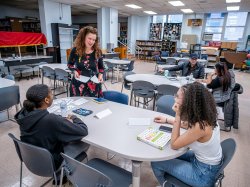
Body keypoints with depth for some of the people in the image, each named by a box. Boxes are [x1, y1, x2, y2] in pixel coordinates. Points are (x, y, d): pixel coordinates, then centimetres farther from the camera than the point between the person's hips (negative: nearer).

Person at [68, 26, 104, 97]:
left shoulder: (97, 51, -4)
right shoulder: (75, 50, -6)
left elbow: (101, 67, 10)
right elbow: (69, 64, 8)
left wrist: (100, 75, -8)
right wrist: (74, 71, -11)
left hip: (94, 85, 1)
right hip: (78, 84, 0)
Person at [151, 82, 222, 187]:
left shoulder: (200, 126, -35)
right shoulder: (204, 115, -10)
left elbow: (174, 145, -22)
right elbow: (189, 125, 13)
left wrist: (177, 115, -28)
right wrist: (167, 120, 12)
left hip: (204, 173, -8)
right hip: (205, 162, 8)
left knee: (156, 163, 1)